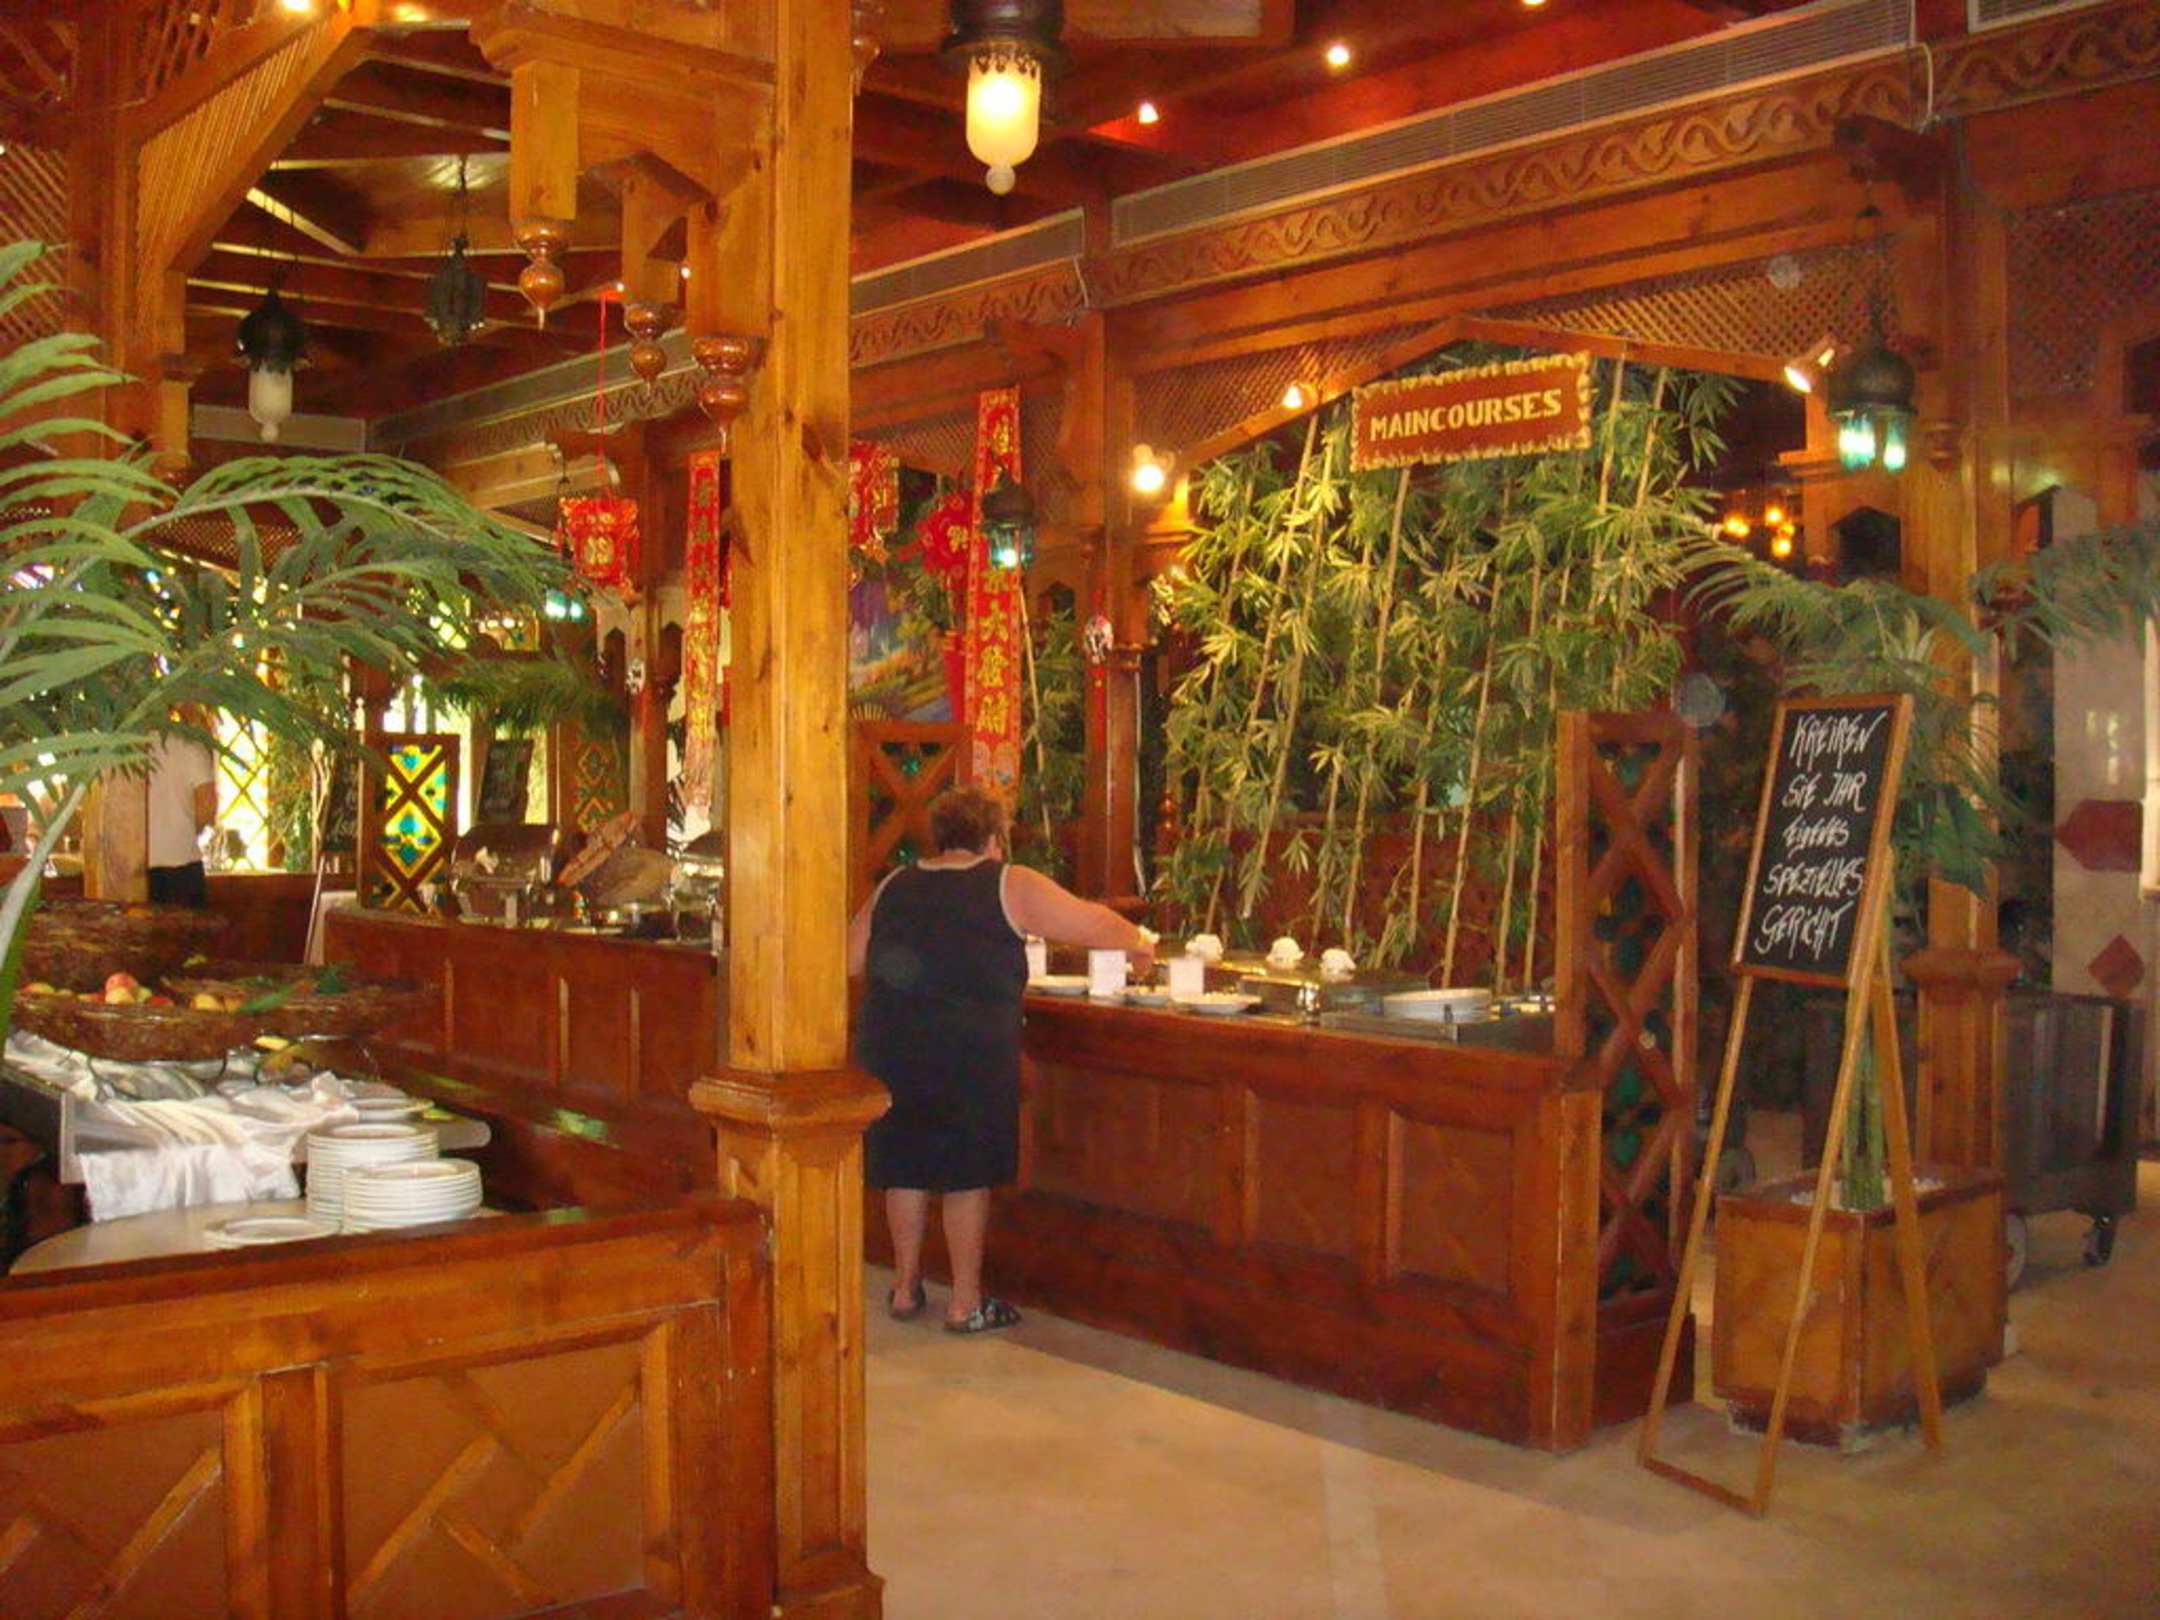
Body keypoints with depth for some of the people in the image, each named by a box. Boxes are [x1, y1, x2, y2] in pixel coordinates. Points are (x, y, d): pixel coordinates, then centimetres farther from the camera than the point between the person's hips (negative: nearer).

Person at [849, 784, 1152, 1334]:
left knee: (905, 1167, 15)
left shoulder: (894, 887, 10)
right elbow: (1092, 924, 3)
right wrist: (1139, 944, 21)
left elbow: (852, 961, 14)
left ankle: (905, 1288, 26)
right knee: (968, 1174, 6)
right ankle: (966, 1303, 13)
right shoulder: (1009, 886, -2)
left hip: (890, 1049, 4)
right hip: (970, 1055, -4)